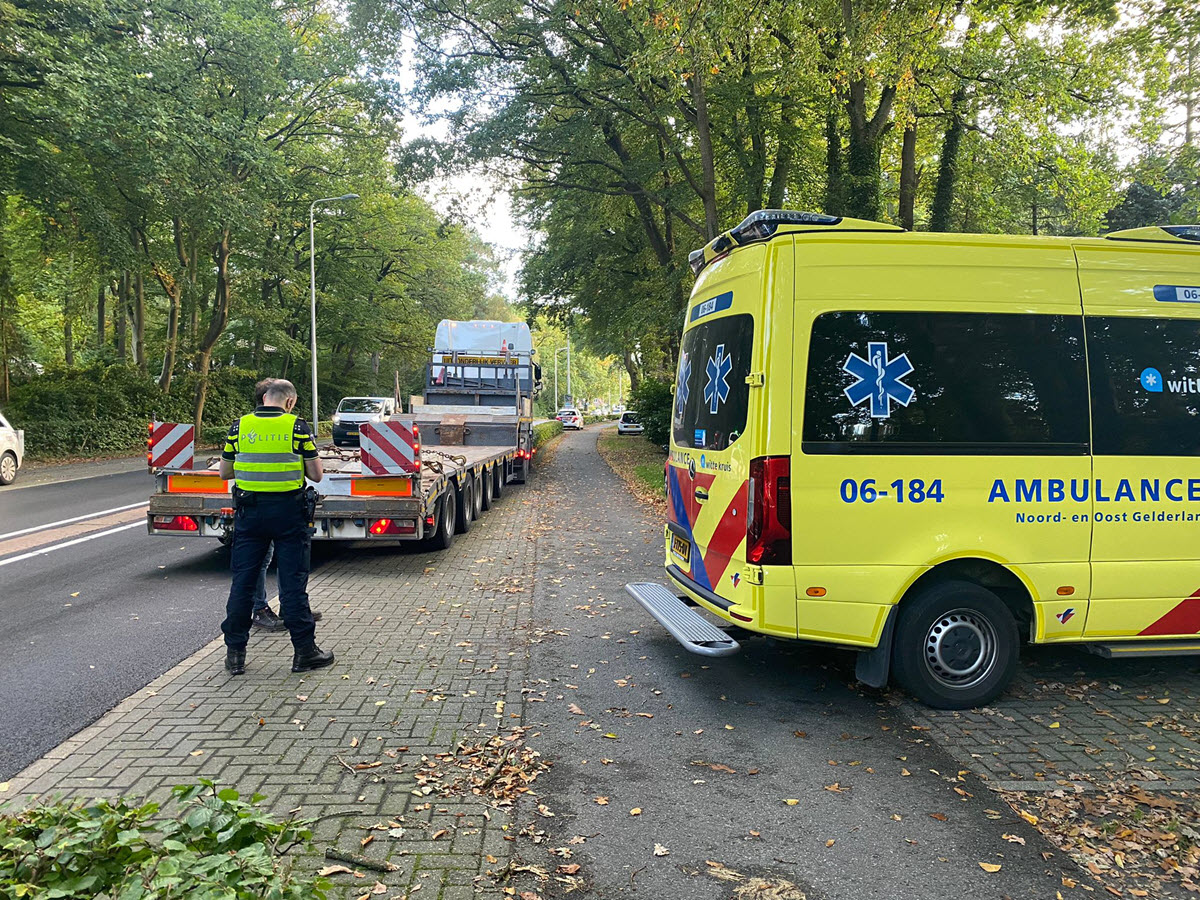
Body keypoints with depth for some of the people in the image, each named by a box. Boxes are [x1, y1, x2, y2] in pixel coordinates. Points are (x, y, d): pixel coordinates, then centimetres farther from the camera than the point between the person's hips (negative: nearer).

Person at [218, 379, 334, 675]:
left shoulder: (240, 426, 3)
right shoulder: (297, 426, -5)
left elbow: (224, 472, 9)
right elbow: (316, 474, -4)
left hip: (249, 512, 2)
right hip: (288, 514, -2)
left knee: (242, 582, 10)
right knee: (293, 583, 3)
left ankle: (235, 653, 15)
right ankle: (304, 651, 9)